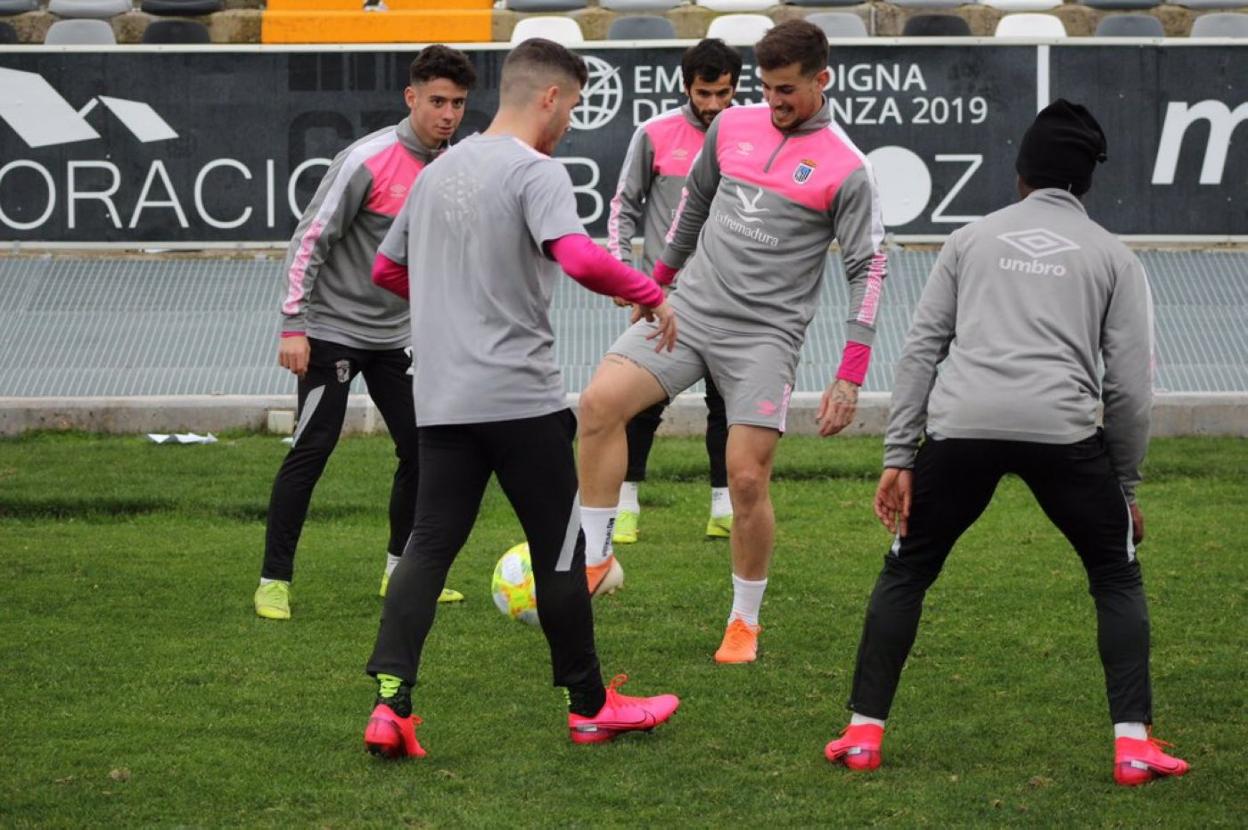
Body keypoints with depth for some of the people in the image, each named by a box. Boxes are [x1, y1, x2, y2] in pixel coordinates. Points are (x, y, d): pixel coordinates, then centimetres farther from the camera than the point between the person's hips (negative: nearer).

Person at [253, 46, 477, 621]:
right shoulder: (368, 161, -18)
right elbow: (310, 240, -16)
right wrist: (293, 325, -19)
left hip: (394, 337, 7)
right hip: (333, 330, -7)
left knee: (422, 449, 5)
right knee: (312, 450, -10)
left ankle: (401, 573, 20)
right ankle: (274, 581, -3)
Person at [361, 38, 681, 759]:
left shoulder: (438, 172, 14)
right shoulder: (535, 172, -10)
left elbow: (386, 270, 25)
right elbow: (580, 258, -27)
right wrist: (652, 294, -12)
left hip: (442, 399, 6)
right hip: (521, 396, -6)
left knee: (429, 547, 3)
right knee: (559, 549, 6)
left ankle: (390, 705, -12)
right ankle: (590, 707, 17)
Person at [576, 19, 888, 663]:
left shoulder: (845, 169, -6)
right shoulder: (733, 126, 7)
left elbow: (868, 269, -5)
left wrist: (850, 379, -10)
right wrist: (659, 279, 29)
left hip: (765, 335, -4)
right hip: (691, 307, 4)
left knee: (748, 479, -9)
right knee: (600, 403, -16)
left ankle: (744, 623, 10)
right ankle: (595, 557, -5)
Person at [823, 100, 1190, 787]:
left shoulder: (972, 239, 21)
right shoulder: (1112, 257, 17)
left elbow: (921, 348, 13)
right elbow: (1130, 385, 11)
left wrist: (899, 456, 13)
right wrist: (1126, 486, 20)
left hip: (961, 424, 1)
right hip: (1062, 429, -1)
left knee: (906, 571, 19)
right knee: (1117, 578, 16)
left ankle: (863, 734, 17)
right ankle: (1133, 744, 5)